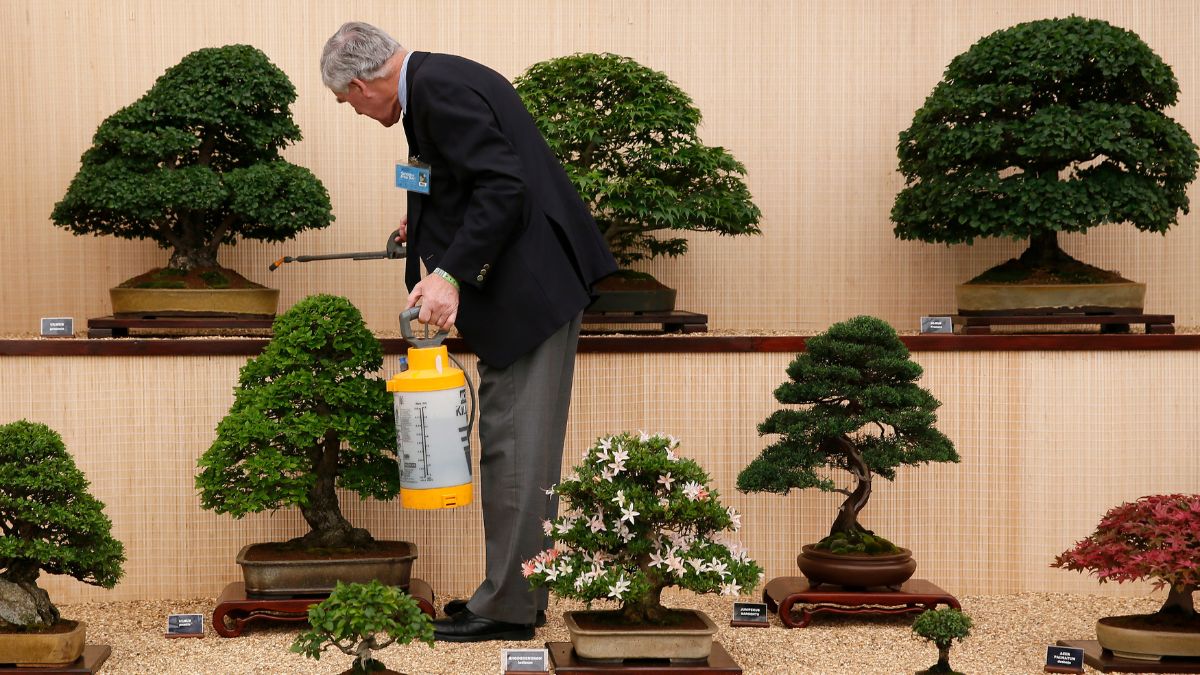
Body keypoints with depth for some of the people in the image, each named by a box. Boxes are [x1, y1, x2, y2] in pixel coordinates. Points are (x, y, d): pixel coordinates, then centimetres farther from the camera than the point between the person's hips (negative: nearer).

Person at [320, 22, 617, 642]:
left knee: (513, 445, -5)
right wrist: (429, 224, 24)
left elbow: (504, 186, -23)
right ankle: (517, 591, 23)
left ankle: (508, 606, 2)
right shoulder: (440, 79, 16)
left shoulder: (441, 89, -15)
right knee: (519, 446, 14)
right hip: (535, 281, 11)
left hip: (532, 283, -11)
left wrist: (451, 274, -25)